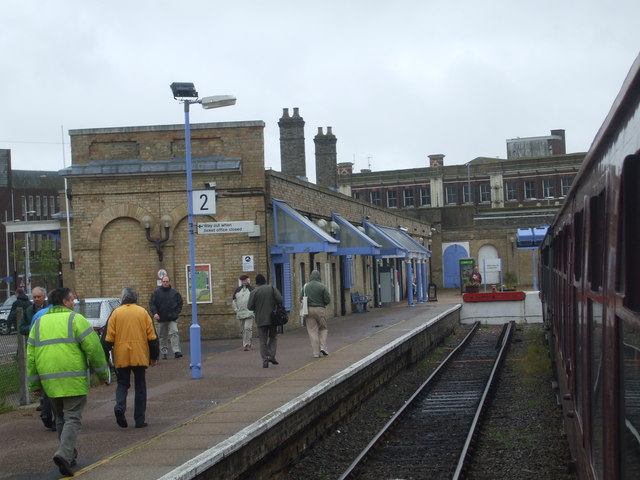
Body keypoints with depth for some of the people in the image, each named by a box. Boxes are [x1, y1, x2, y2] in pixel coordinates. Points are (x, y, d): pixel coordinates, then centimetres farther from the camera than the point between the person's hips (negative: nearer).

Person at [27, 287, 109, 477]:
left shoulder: (39, 323, 13)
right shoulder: (75, 319, -3)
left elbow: (31, 356, 11)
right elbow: (93, 348, -8)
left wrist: (35, 385, 14)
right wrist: (101, 372, 3)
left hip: (49, 381, 5)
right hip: (73, 380, -5)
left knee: (61, 419, 18)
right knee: (72, 418, -3)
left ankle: (70, 455, 23)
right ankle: (64, 454, -20)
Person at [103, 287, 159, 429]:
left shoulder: (115, 313, 0)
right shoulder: (142, 312, 2)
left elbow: (109, 338, -1)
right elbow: (152, 336, 2)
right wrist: (154, 356, 9)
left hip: (121, 357, 0)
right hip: (140, 356, 0)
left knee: (122, 383, 14)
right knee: (140, 386, 8)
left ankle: (120, 406, -14)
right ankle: (140, 420, 7)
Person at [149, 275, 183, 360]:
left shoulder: (175, 292, 6)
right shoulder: (156, 292, 3)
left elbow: (180, 303, 13)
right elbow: (151, 304, 1)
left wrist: (176, 313, 2)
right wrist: (154, 313, -13)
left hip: (172, 318, -1)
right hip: (161, 318, 1)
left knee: (174, 333, -15)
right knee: (162, 336, 8)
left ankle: (176, 351, -19)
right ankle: (164, 352, 16)